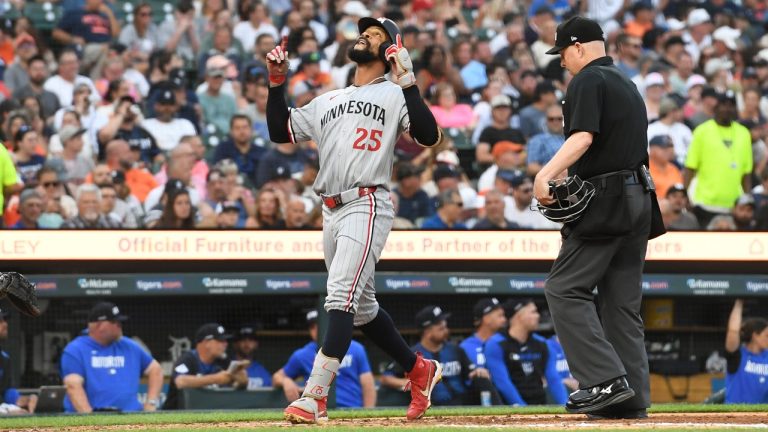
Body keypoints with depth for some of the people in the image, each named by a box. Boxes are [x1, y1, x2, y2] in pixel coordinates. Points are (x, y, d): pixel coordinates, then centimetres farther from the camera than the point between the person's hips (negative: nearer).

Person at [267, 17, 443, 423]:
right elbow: (280, 131, 18)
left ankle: (314, 396, -26)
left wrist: (407, 83, -16)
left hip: (367, 206, -8)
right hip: (331, 212, 8)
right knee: (362, 308, 14)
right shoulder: (326, 102, 23)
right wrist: (277, 82, 9)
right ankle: (419, 370, 31)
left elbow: (429, 136, -11)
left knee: (341, 297, -19)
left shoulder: (394, 96, 4)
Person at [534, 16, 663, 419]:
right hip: (638, 201, 9)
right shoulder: (627, 84, 22)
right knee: (622, 300, 9)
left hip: (605, 205, -9)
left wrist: (546, 174, -32)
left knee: (564, 289, -8)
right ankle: (632, 398, 6)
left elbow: (583, 136, -21)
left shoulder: (588, 81, -6)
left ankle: (606, 379, -18)